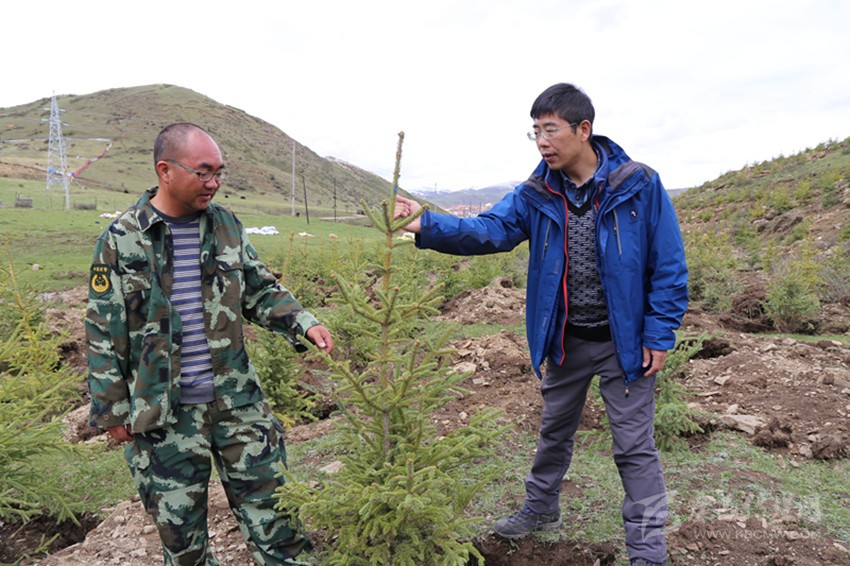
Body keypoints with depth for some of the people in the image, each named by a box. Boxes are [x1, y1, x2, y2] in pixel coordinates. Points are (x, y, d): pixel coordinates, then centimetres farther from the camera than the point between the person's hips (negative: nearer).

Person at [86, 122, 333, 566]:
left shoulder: (226, 225, 2)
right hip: (164, 412, -2)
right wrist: (112, 410, -1)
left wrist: (304, 324, -7)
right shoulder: (122, 239, -8)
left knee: (271, 507, 10)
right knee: (179, 528, 13)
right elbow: (104, 333, -3)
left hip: (238, 400, 3)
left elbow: (261, 292, 10)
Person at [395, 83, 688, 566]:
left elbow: (669, 266, -10)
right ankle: (541, 508, 45)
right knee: (555, 431, 22)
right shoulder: (536, 195, -3)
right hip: (564, 342, 4)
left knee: (634, 445, 6)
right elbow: (488, 231, -16)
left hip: (624, 342, -4)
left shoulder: (639, 186, -13)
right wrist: (427, 225, -30)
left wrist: (659, 335, -12)